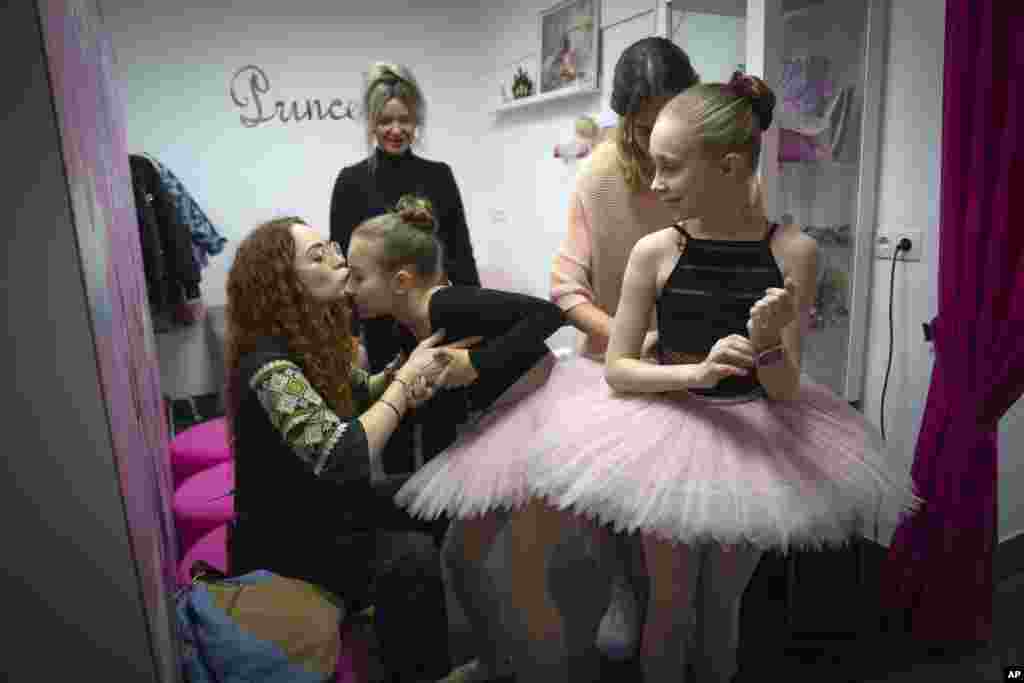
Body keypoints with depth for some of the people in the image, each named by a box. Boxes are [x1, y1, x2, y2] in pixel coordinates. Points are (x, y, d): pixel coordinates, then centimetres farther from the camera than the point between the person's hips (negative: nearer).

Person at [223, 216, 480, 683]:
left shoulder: (311, 340, -1)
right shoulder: (269, 364, -30)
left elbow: (353, 395, 14)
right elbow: (342, 459, -40)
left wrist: (399, 379, -9)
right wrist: (405, 380, -29)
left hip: (323, 504, 9)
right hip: (285, 537, -8)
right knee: (411, 558, -27)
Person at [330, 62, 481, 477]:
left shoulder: (439, 175, 6)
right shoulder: (352, 182, 0)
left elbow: (462, 252, 6)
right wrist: (349, 334, -8)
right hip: (386, 325, -1)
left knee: (444, 429, 9)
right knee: (397, 430, 11)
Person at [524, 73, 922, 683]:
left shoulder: (792, 250, -12)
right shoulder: (655, 251, -13)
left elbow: (785, 391, -9)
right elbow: (617, 370, -9)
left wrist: (766, 345, -29)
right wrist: (699, 370, -24)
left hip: (754, 440, 1)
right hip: (672, 435, -1)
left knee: (723, 604, 22)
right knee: (671, 606, 16)